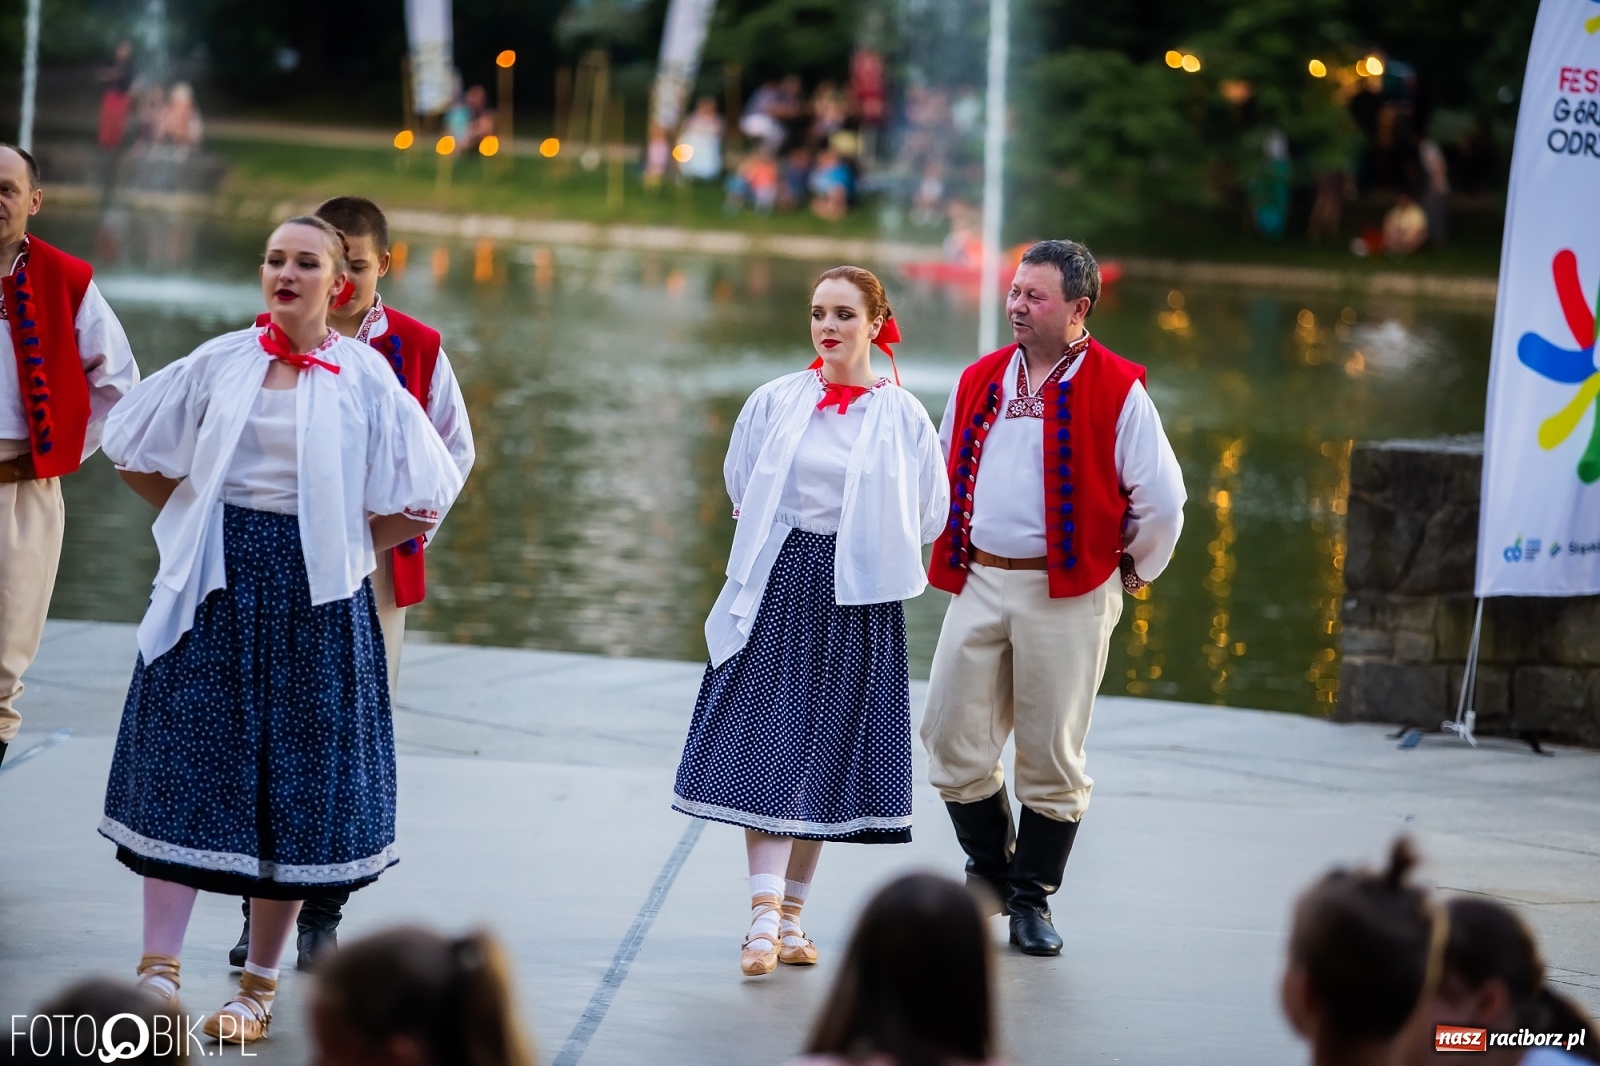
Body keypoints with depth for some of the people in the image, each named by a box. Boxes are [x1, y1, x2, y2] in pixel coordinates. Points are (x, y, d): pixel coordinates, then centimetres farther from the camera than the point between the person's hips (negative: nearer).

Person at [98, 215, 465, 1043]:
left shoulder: (363, 376, -2)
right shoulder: (222, 363, 4)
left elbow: (416, 498, 0)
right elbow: (134, 450, 14)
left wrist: (342, 551, 0)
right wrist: (202, 524, 11)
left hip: (311, 595, -1)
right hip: (216, 586, 2)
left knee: (294, 781, 3)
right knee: (185, 765, -3)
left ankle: (259, 985, 12)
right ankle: (158, 969, -1)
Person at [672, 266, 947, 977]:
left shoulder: (901, 415, 0)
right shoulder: (775, 402, 3)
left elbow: (927, 514, 8)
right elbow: (742, 490, 15)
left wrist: (861, 551, 10)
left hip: (858, 600, 0)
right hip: (780, 589, 0)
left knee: (828, 753, 5)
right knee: (770, 744, -10)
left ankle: (791, 917, 13)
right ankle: (765, 917, -16)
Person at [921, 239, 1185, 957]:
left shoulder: (1115, 389, -5)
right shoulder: (978, 381, 11)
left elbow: (1161, 495, -2)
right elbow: (942, 475, 23)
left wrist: (1134, 570, 5)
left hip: (1067, 594, -4)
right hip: (978, 582, 5)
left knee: (1051, 755, 1)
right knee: (952, 740, 2)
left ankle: (1032, 900, 13)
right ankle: (989, 868, 24)